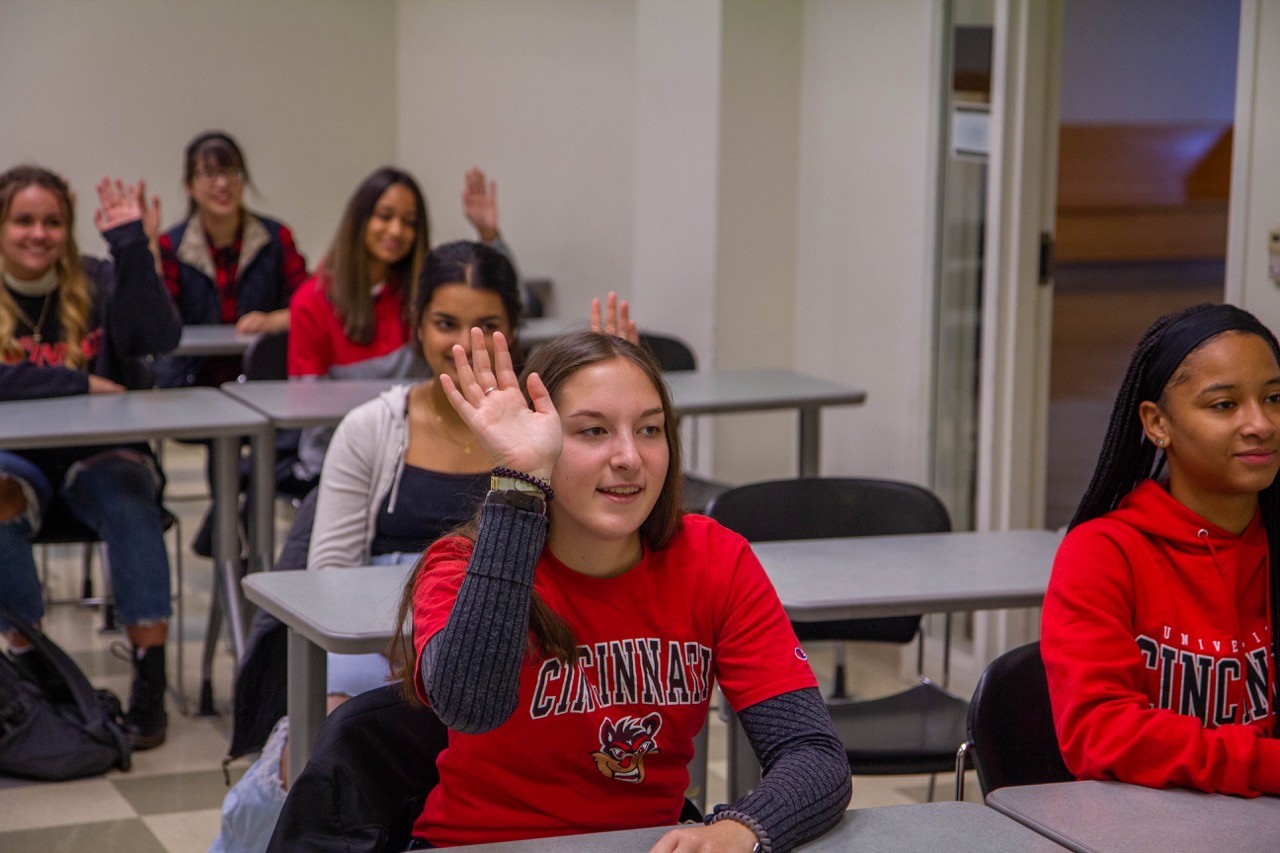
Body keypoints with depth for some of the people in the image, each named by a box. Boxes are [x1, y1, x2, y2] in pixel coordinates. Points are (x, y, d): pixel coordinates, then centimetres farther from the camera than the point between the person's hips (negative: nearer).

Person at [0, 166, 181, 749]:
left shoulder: (97, 287, 4)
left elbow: (160, 337, -14)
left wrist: (130, 244, -19)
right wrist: (78, 382, -18)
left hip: (96, 457, 1)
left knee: (131, 502, -30)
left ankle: (150, 677, -28)